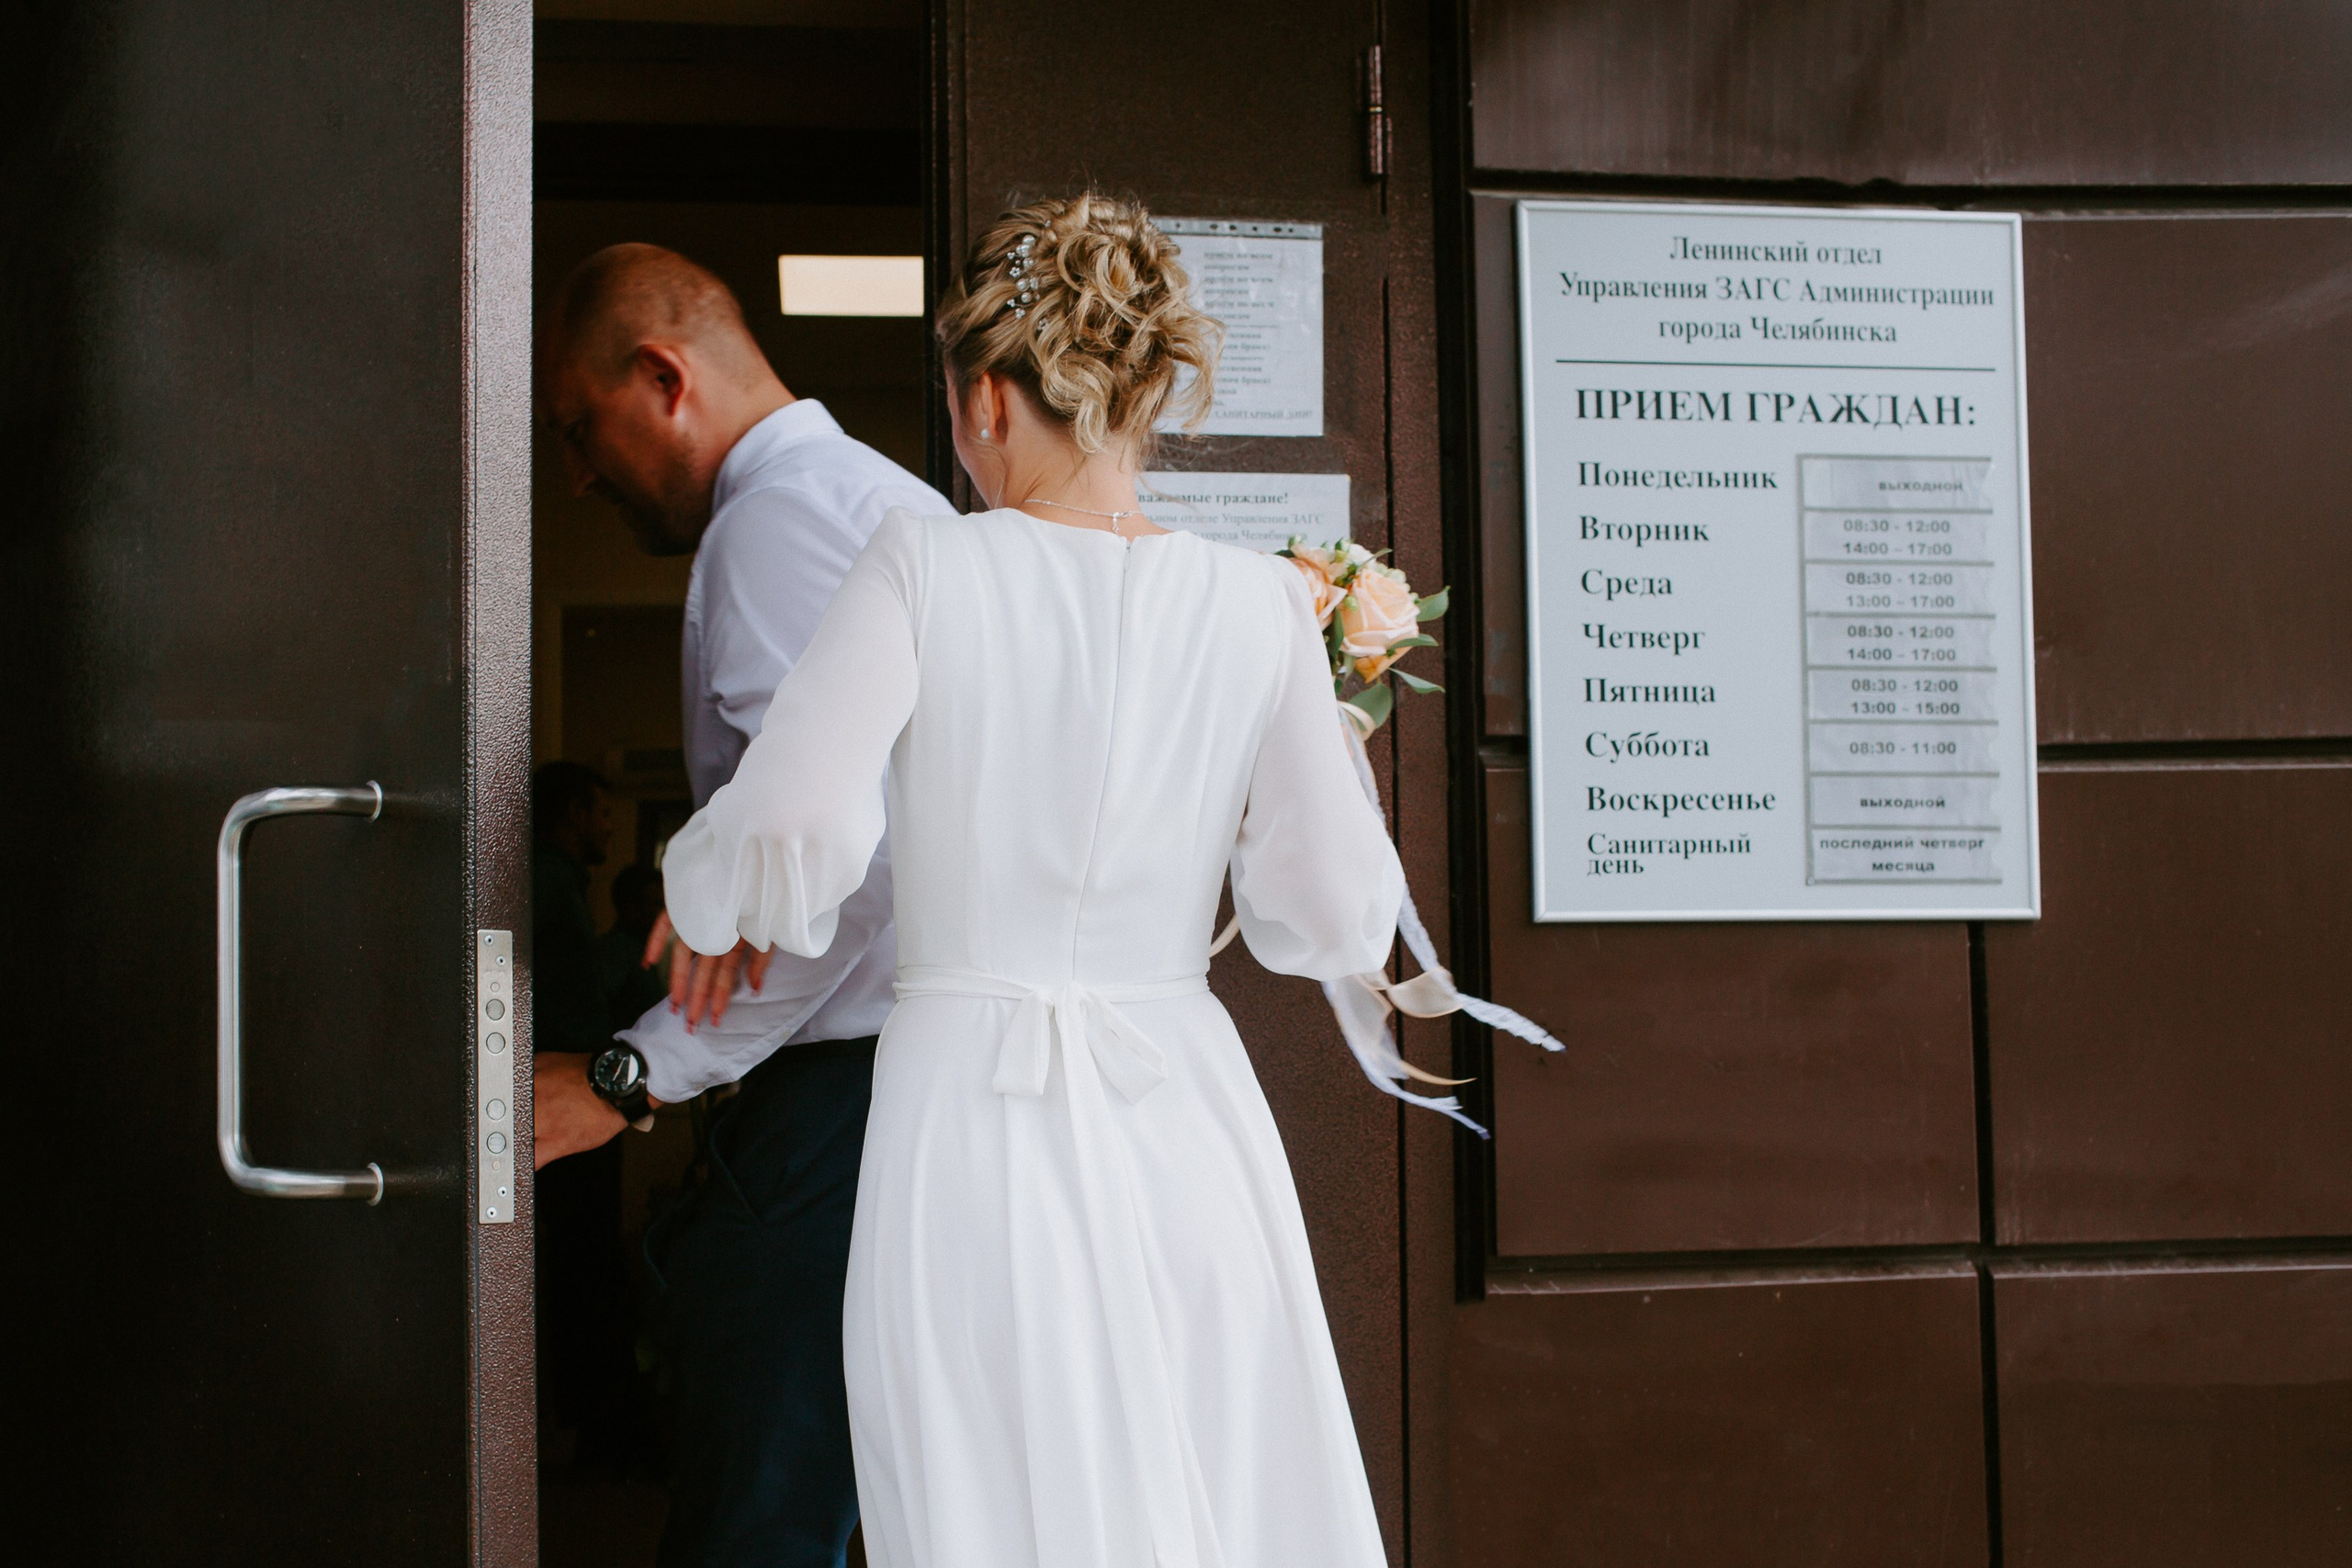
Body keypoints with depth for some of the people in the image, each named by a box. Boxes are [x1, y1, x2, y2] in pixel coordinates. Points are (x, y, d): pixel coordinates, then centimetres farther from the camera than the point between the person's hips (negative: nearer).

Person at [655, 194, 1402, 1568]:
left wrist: (716, 907, 7)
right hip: (1188, 1129, 2)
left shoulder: (931, 565, -6)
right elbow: (1340, 924, 1)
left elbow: (792, 837, -15)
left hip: (975, 1109, -2)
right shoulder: (1258, 602, 1)